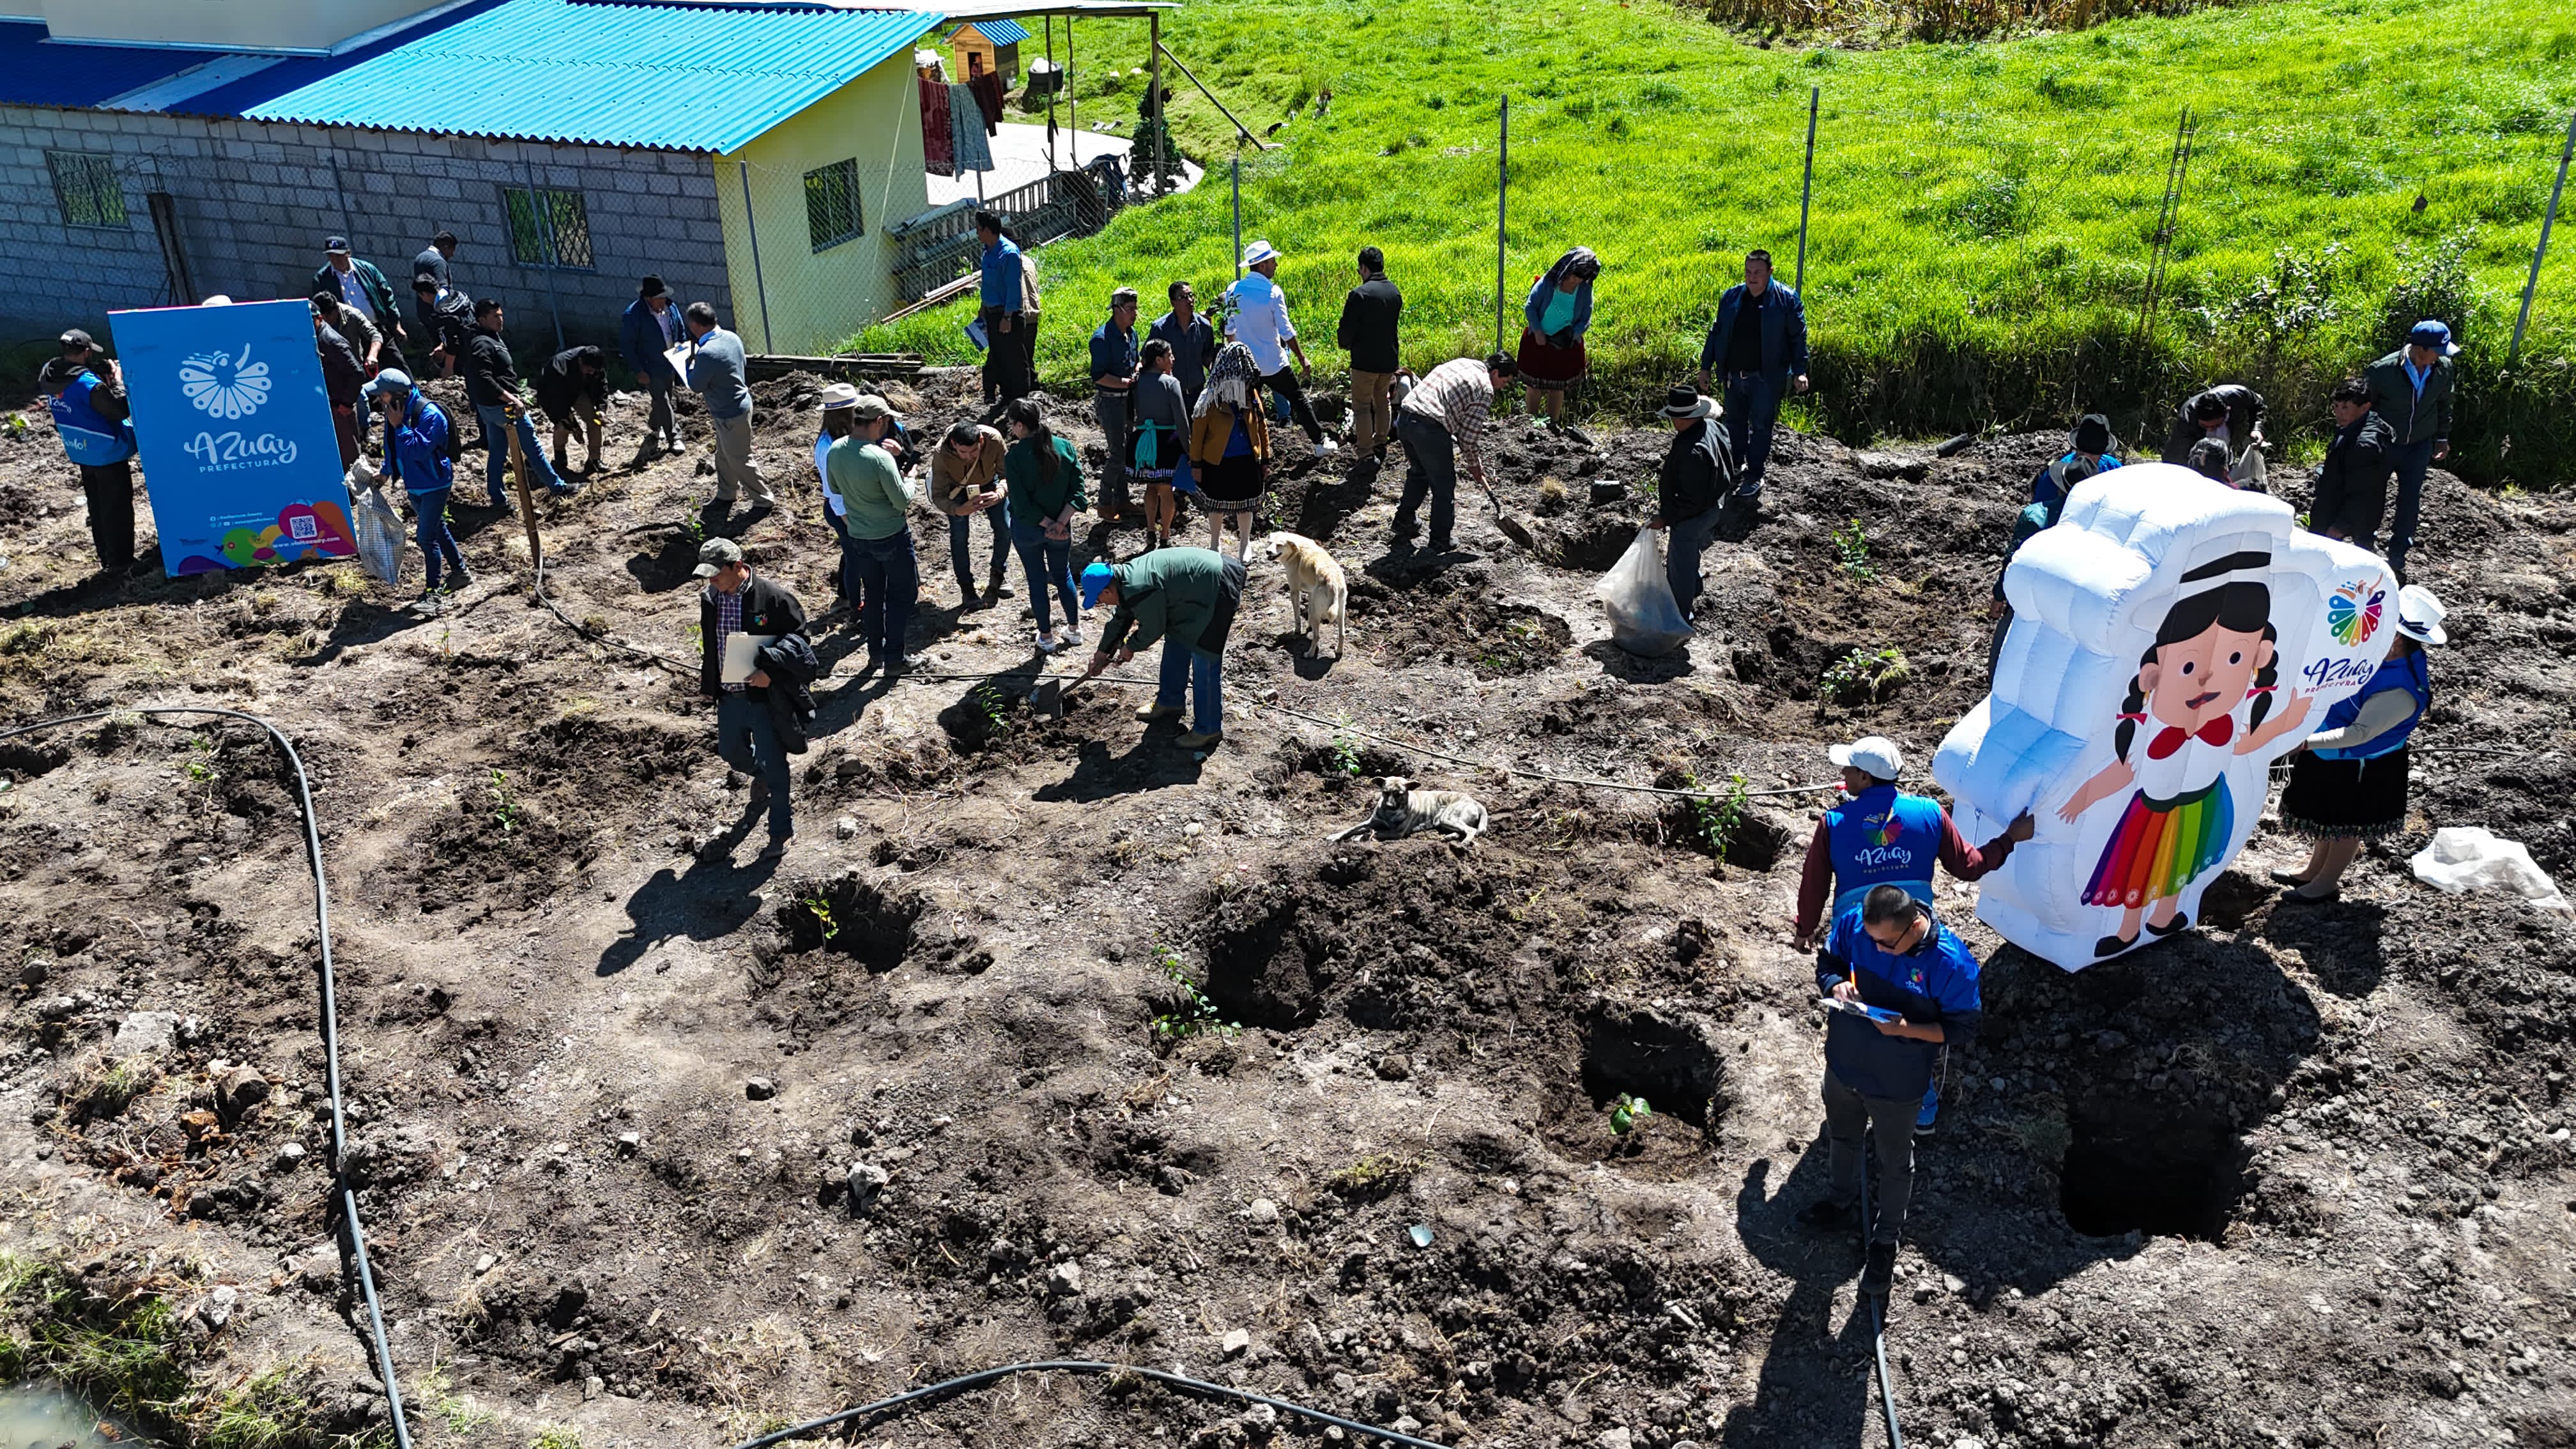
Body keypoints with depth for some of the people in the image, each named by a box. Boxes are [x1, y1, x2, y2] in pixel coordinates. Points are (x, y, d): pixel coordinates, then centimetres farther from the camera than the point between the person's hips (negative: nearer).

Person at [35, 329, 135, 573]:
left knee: (97, 508, 19)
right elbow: (120, 410, -24)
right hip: (109, 453, -8)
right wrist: (118, 379, -13)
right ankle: (120, 560, 7)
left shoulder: (49, 376, -3)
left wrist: (101, 377, -4)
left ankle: (106, 558, 27)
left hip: (81, 453, 8)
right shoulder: (88, 384, -26)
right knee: (117, 509, 3)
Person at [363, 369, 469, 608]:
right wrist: (386, 472, 12)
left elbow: (420, 450, -33)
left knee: (426, 536, -9)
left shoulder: (430, 415, -26)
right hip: (413, 485, 9)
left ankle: (433, 592, -1)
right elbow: (392, 446, 16)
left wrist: (399, 426, -31)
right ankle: (461, 571, 36)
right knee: (437, 530, 20)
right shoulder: (393, 412, -1)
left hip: (434, 485, -9)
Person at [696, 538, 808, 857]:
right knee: (730, 751, 23)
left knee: (773, 763, 1)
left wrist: (771, 675, -24)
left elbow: (799, 643, -12)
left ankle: (782, 829, 17)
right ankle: (760, 776, 57)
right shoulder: (709, 598, -1)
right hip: (729, 696, 6)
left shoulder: (774, 597, -18)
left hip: (764, 696, -6)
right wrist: (708, 683, 16)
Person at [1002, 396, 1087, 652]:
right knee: (1063, 575, 23)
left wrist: (1046, 524, -12)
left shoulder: (1014, 456, -20)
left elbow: (1020, 503, -20)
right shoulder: (1065, 447, -10)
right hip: (1061, 527, 3)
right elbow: (1077, 490, -11)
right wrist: (1060, 523, -13)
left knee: (1037, 581, 13)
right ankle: (1074, 629, 33)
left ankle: (1046, 637, 25)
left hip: (1027, 530, -3)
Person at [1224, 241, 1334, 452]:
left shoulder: (1233, 290, -1)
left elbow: (1230, 329, 7)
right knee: (1298, 399, 10)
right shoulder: (1273, 292, -14)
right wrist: (1302, 359, -3)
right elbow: (1286, 332, -13)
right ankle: (1319, 442, 16)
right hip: (1272, 363, -4)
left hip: (1244, 364, 4)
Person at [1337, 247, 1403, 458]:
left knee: (1361, 406, 5)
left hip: (1365, 361, -7)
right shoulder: (1395, 292, 3)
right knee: (1383, 401, 24)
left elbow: (1347, 330, -15)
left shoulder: (1360, 294, -19)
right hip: (1390, 359, 7)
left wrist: (1345, 343, 6)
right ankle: (1381, 441, 36)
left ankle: (1365, 451, 7)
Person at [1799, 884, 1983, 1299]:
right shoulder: (1853, 923, -20)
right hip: (1843, 1063, 4)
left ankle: (1885, 1241, 44)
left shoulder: (1951, 962, -29)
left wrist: (1907, 1029, -32)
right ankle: (1842, 1202, 58)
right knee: (1842, 1136, 30)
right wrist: (1836, 984, -23)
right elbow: (1827, 962, 0)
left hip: (1897, 1083, -4)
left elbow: (1962, 1029, -17)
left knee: (1894, 1163, 20)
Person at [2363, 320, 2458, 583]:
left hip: (2419, 445, 3)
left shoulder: (2444, 370, -9)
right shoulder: (2383, 371, -23)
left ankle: (2397, 559, 19)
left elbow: (2444, 404, 9)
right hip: (2382, 444, -3)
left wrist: (2442, 438, 13)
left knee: (2410, 502, 7)